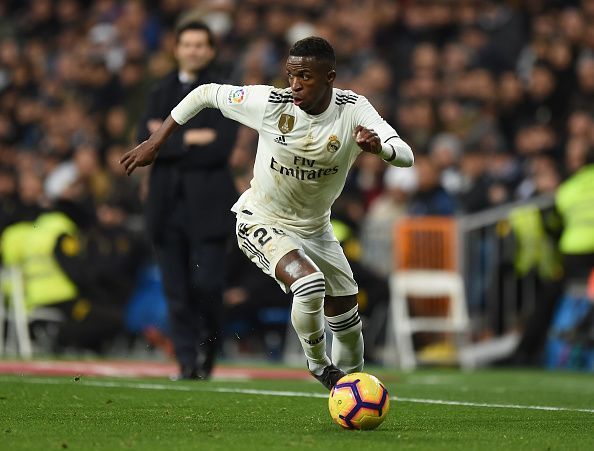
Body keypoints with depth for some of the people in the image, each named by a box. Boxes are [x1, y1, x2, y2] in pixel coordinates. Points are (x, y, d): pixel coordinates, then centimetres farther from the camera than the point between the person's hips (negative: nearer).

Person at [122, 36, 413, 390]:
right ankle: (318, 365, -4)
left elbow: (406, 156, -28)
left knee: (347, 321, 13)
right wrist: (155, 143, -7)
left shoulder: (353, 110, -19)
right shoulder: (270, 103, -24)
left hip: (315, 228, 4)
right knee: (309, 283, -31)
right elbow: (206, 93, -10)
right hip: (261, 223, -4)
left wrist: (378, 146, -51)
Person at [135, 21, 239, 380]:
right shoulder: (162, 94, 16)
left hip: (208, 205, -4)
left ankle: (208, 347, 14)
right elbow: (145, 142, 3)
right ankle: (188, 362, 4)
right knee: (177, 292, -1)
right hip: (167, 203, 4)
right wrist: (189, 139, -10)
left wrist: (169, 140, -6)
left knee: (206, 284, -10)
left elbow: (221, 149, -11)